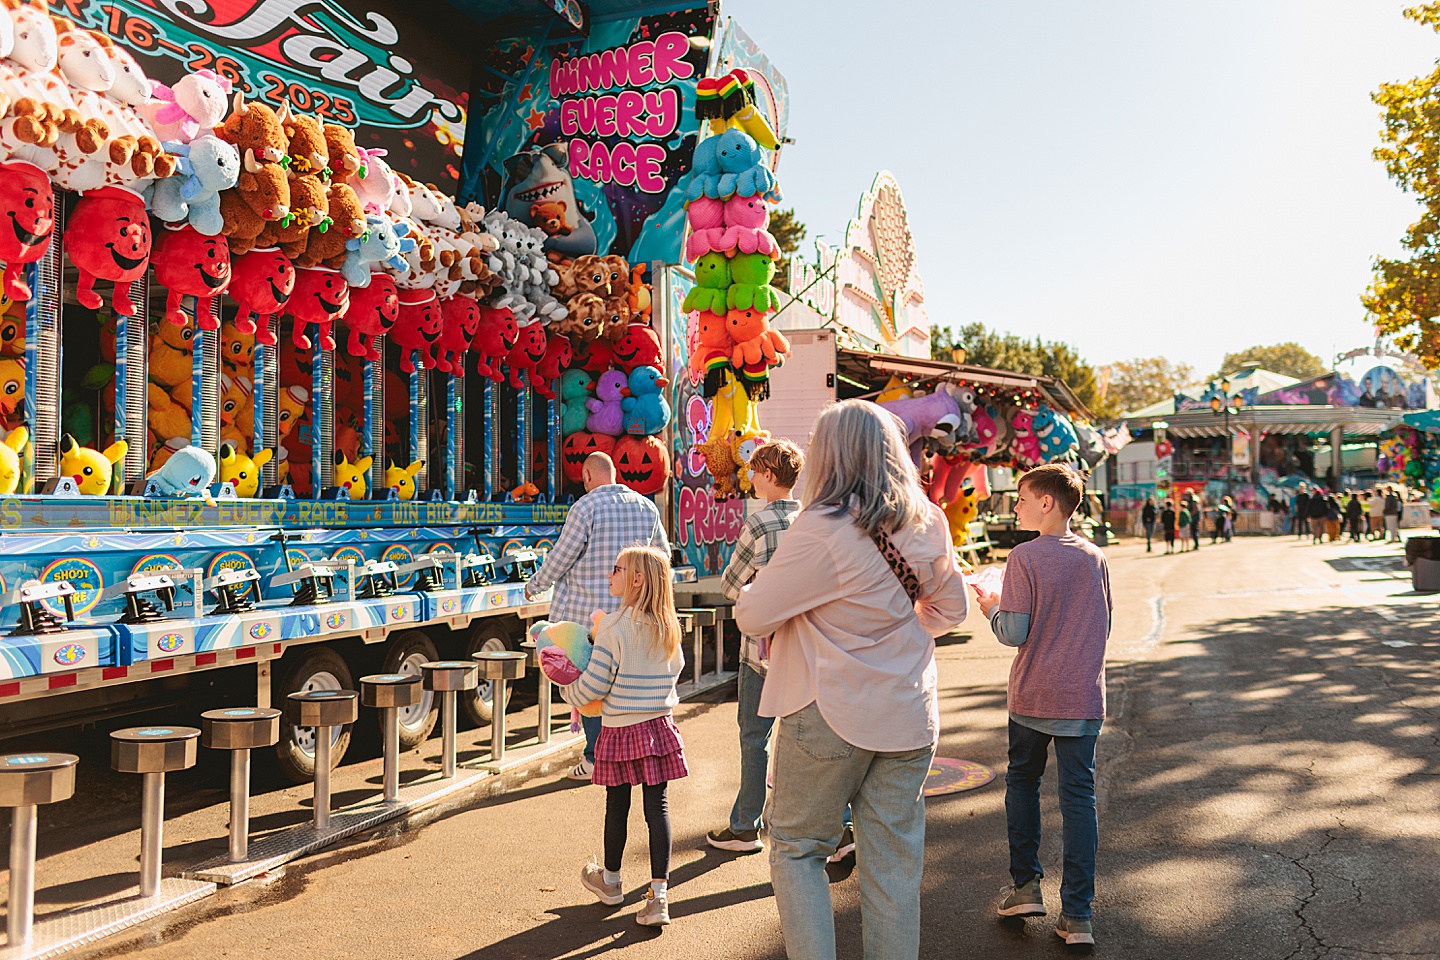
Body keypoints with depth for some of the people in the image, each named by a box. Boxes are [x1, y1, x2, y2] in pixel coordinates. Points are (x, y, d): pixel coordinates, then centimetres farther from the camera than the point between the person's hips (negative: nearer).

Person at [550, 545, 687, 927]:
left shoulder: (613, 627, -16)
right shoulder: (668, 626, 0)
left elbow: (594, 684, -12)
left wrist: (567, 691, 8)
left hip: (620, 730, -4)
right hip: (660, 725, 4)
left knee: (617, 806, 13)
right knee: (657, 806, 5)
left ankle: (610, 881, 33)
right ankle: (659, 895, 4)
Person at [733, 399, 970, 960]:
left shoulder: (822, 529, -19)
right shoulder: (928, 525, 1)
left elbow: (752, 617, -13)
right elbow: (952, 608, 15)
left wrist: (751, 592, 8)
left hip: (829, 715, -5)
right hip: (909, 717, 6)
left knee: (795, 848, 13)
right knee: (895, 865, 14)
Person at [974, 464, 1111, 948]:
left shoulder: (1024, 558, -12)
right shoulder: (1096, 558, 3)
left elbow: (1013, 633, -15)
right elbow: (1104, 628, 12)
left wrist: (991, 607, 4)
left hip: (1032, 698, -3)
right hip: (1083, 699, 3)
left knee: (1022, 782, 18)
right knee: (1078, 797, 5)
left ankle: (1026, 885, 21)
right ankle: (1077, 916, 6)